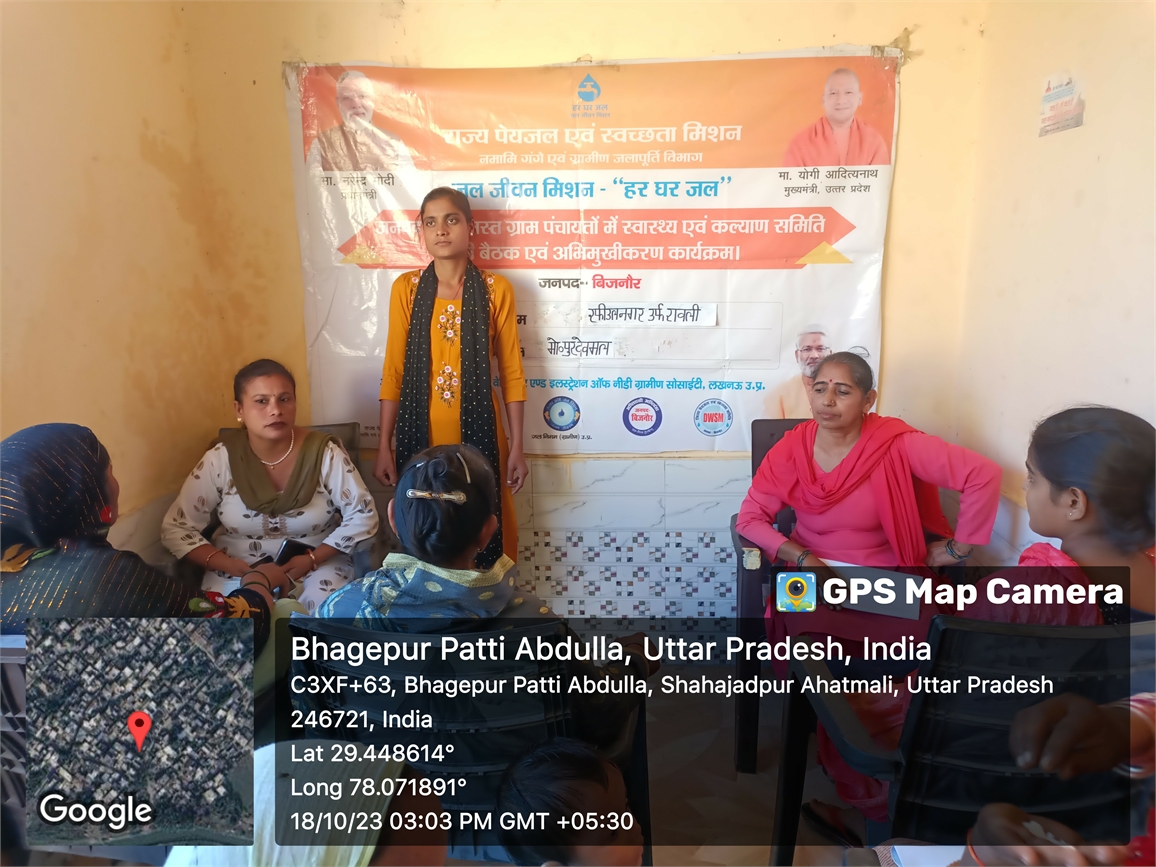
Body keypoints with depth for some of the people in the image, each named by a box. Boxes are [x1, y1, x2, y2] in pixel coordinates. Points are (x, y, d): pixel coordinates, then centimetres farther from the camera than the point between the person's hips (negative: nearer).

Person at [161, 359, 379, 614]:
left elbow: (364, 515, -7)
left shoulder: (325, 453, -11)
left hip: (318, 563, 0)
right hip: (239, 568, 1)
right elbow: (175, 529, -5)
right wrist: (242, 570, -18)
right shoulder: (220, 459, -8)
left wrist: (312, 559, -19)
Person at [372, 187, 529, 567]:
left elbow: (511, 371, 0)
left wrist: (517, 446, -3)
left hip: (478, 430, -1)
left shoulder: (496, 289, -1)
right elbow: (393, 371, 3)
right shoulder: (406, 288, 2)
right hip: (420, 431, 1)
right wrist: (384, 446, 0)